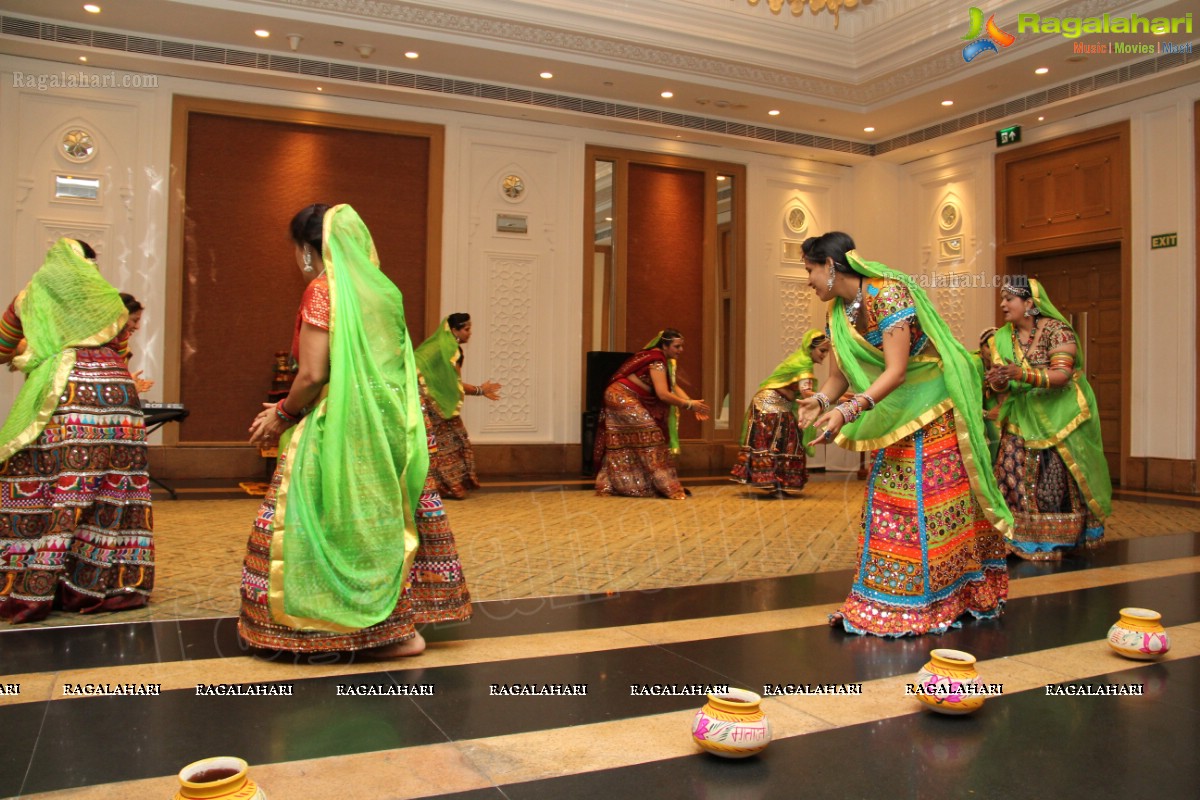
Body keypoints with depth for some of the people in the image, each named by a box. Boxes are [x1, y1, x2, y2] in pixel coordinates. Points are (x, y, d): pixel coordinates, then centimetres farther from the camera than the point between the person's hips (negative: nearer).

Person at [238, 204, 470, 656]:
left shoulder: (323, 290, -9)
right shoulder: (382, 291, 12)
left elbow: (313, 374, -17)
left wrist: (282, 415, 1)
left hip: (338, 433, -8)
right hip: (388, 429, 8)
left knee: (330, 526, 2)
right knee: (384, 522, 13)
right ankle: (400, 625, 19)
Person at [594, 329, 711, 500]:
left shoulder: (662, 359, 12)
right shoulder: (657, 361, -18)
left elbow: (674, 386, 7)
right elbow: (663, 394, -25)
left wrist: (691, 403, -6)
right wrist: (689, 404, -20)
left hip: (622, 399, 10)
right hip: (622, 397, -10)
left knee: (624, 445, 14)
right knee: (649, 434, -12)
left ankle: (607, 485, 20)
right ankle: (665, 485, -12)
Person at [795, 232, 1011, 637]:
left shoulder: (888, 294, -23)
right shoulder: (839, 312, 2)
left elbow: (896, 371, -30)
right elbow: (838, 375, 2)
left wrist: (848, 411, -40)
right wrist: (820, 401, -20)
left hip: (936, 413, -8)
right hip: (897, 419, 9)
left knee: (935, 505, -4)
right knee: (887, 501, 10)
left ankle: (941, 598, 7)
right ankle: (888, 599, 19)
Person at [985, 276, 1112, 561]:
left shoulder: (1057, 330, -10)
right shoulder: (1003, 337, 6)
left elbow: (1062, 374, -20)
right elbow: (1001, 381, 3)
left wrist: (1022, 374, -35)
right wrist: (997, 381, -22)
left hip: (1057, 420, -4)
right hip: (1020, 421, 5)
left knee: (1056, 482, -5)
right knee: (1012, 476, -5)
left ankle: (1055, 540, 9)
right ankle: (1019, 536, 5)